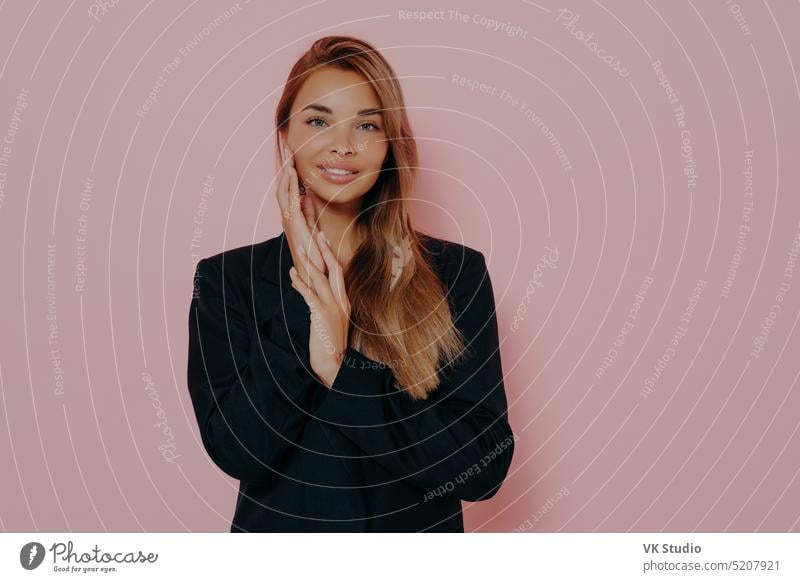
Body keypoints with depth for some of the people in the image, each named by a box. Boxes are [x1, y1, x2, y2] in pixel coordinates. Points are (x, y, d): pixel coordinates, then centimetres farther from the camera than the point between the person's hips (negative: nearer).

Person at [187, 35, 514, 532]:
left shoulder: (456, 271, -11)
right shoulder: (225, 278, -8)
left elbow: (485, 466, -17)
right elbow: (237, 450, -18)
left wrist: (340, 371, -25)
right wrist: (303, 287, -22)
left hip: (421, 527, 0)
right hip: (275, 524, 1)